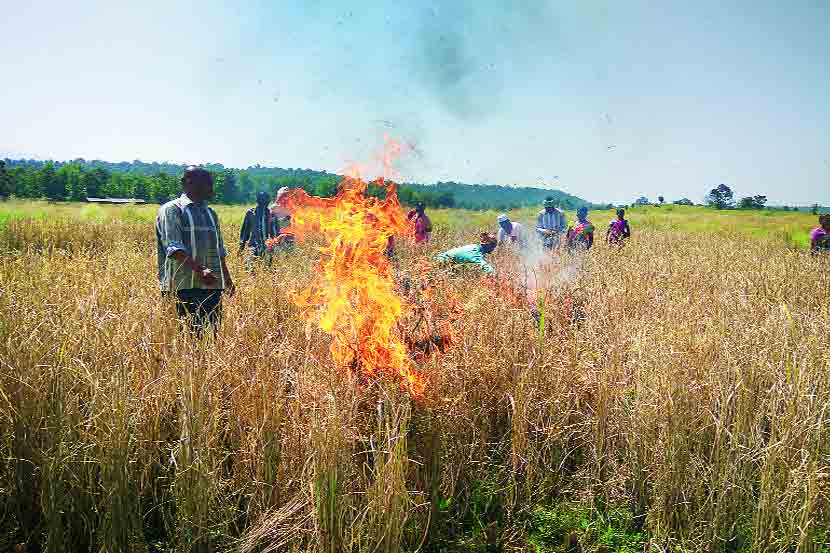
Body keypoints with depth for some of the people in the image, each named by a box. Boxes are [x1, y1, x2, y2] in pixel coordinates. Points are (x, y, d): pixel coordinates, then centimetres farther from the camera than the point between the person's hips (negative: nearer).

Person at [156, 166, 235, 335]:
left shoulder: (210, 213, 20)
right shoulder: (172, 210, -3)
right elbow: (173, 248, -14)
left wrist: (227, 279, 20)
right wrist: (200, 270, -24)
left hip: (213, 285, 7)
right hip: (185, 286, -6)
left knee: (213, 331, 3)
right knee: (190, 333, -8)